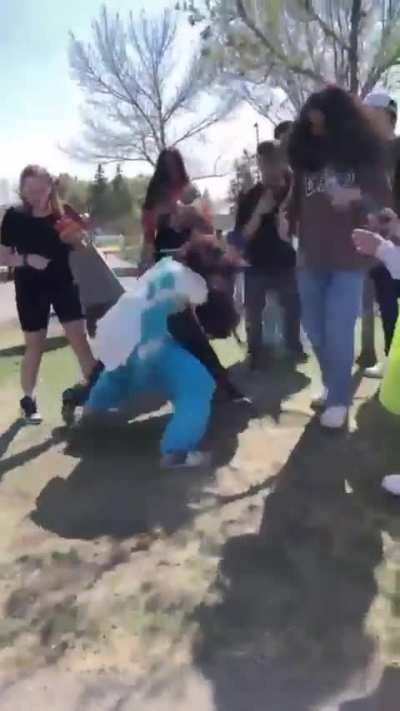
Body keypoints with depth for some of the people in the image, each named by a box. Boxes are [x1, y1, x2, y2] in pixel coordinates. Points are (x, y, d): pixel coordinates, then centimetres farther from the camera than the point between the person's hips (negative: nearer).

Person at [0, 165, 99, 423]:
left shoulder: (62, 214, -1)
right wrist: (27, 259, -21)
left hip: (64, 284, 1)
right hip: (31, 289, -1)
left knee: (80, 340, -1)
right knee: (35, 347, 6)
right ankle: (28, 400, 23)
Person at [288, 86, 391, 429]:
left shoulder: (364, 155, 0)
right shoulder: (306, 157, 9)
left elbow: (385, 202, -3)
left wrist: (357, 197, -21)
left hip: (348, 261, -4)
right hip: (310, 260, 4)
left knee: (338, 332, -6)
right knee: (316, 331, 10)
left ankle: (339, 399, 8)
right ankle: (333, 386, 29)